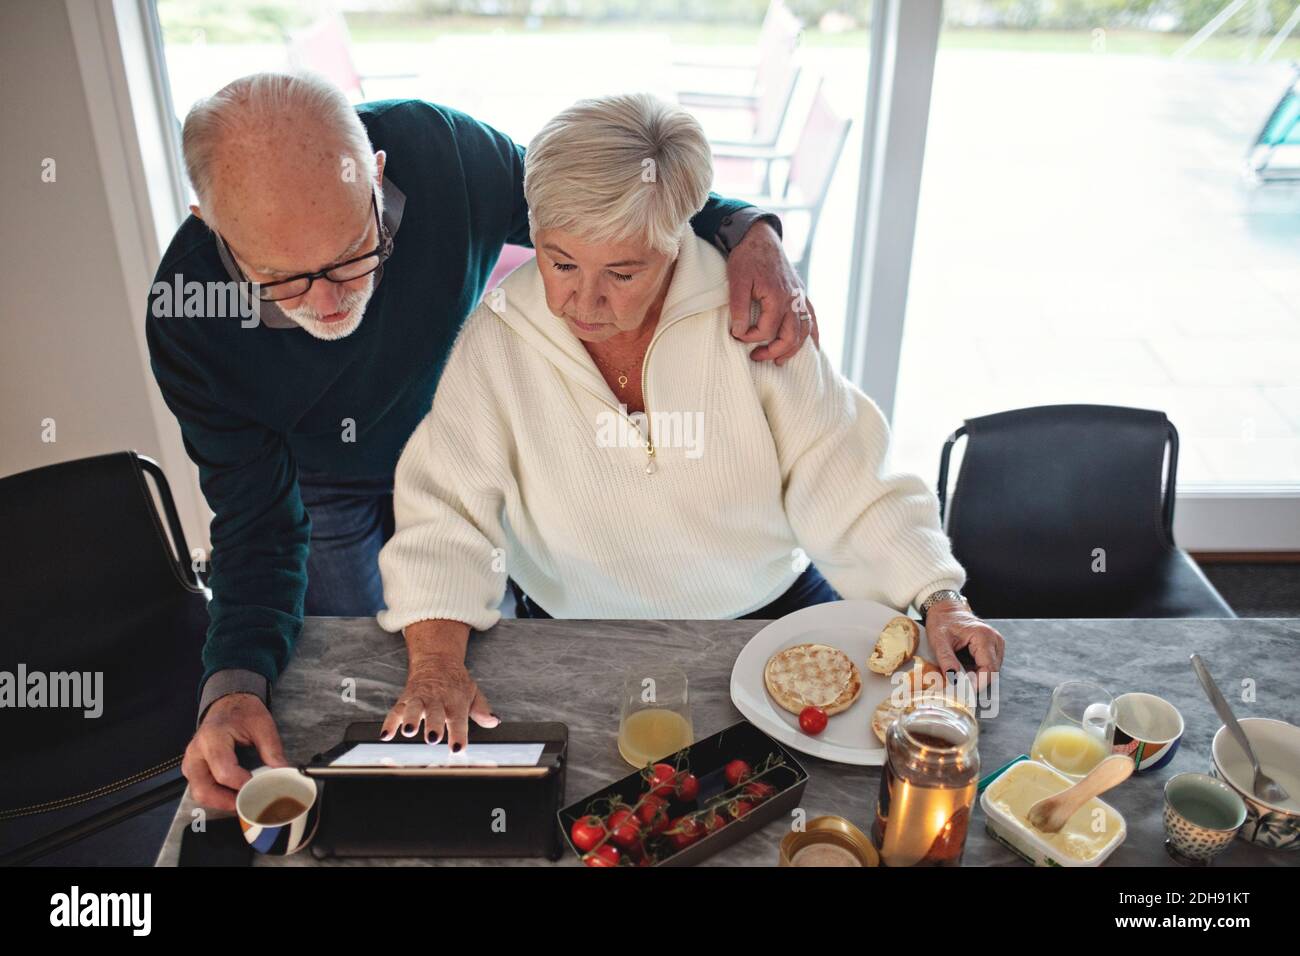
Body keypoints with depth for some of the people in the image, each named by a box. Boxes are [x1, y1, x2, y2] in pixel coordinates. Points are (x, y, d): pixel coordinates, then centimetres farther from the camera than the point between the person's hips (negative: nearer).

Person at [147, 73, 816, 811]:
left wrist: (744, 229, -36)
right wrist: (232, 686, -40)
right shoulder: (187, 315, -34)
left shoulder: (440, 153, -36)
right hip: (323, 487, -1)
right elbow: (258, 517, -24)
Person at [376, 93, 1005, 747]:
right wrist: (435, 662, -24)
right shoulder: (497, 341, -10)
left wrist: (940, 600, -18)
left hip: (774, 613, 0)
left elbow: (843, 484, -9)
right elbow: (446, 511, -10)